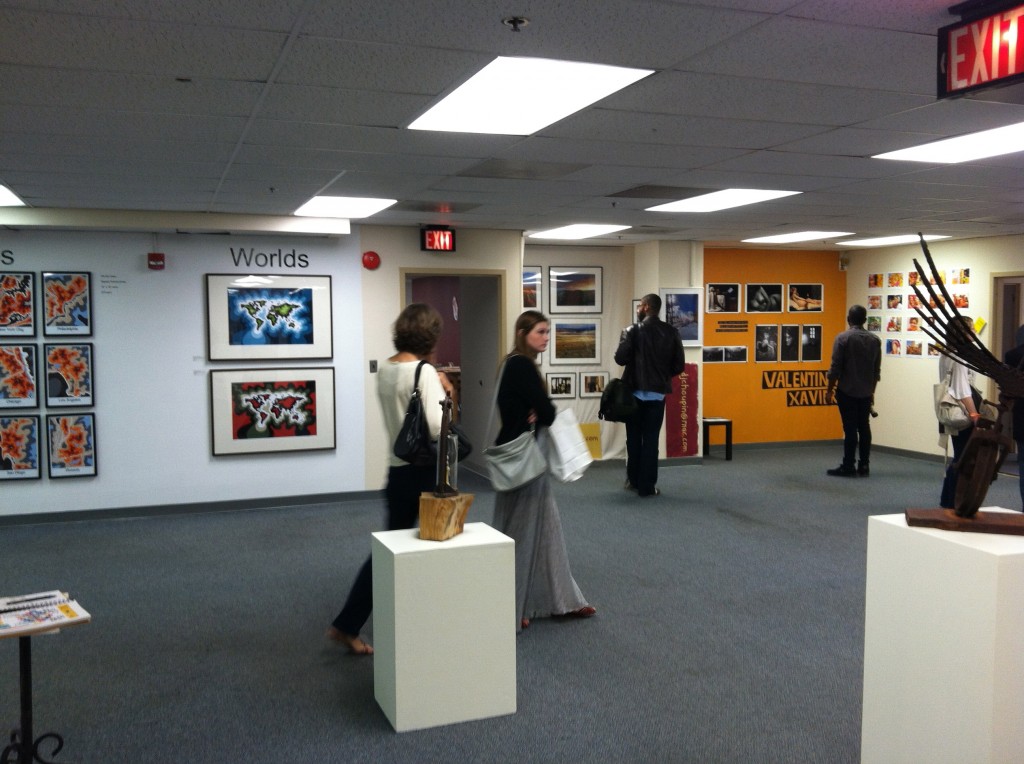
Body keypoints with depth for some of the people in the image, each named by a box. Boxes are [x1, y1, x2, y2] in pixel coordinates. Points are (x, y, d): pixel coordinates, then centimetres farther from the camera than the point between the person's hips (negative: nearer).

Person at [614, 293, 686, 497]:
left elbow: (620, 358, -15)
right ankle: (647, 486, 5)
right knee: (651, 440, 5)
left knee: (634, 438, 13)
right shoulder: (671, 332, 0)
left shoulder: (633, 331, -9)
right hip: (658, 393, 1)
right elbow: (679, 365, 0)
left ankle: (634, 480, 21)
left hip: (635, 392, -1)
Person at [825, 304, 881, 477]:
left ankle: (848, 467, -1)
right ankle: (864, 466, 12)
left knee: (850, 428, -3)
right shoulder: (875, 340, 6)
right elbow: (877, 370, 11)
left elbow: (835, 368, -12)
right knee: (864, 427, 9)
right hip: (866, 392, 5)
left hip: (847, 391, -5)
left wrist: (829, 390, -4)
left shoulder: (842, 338, -10)